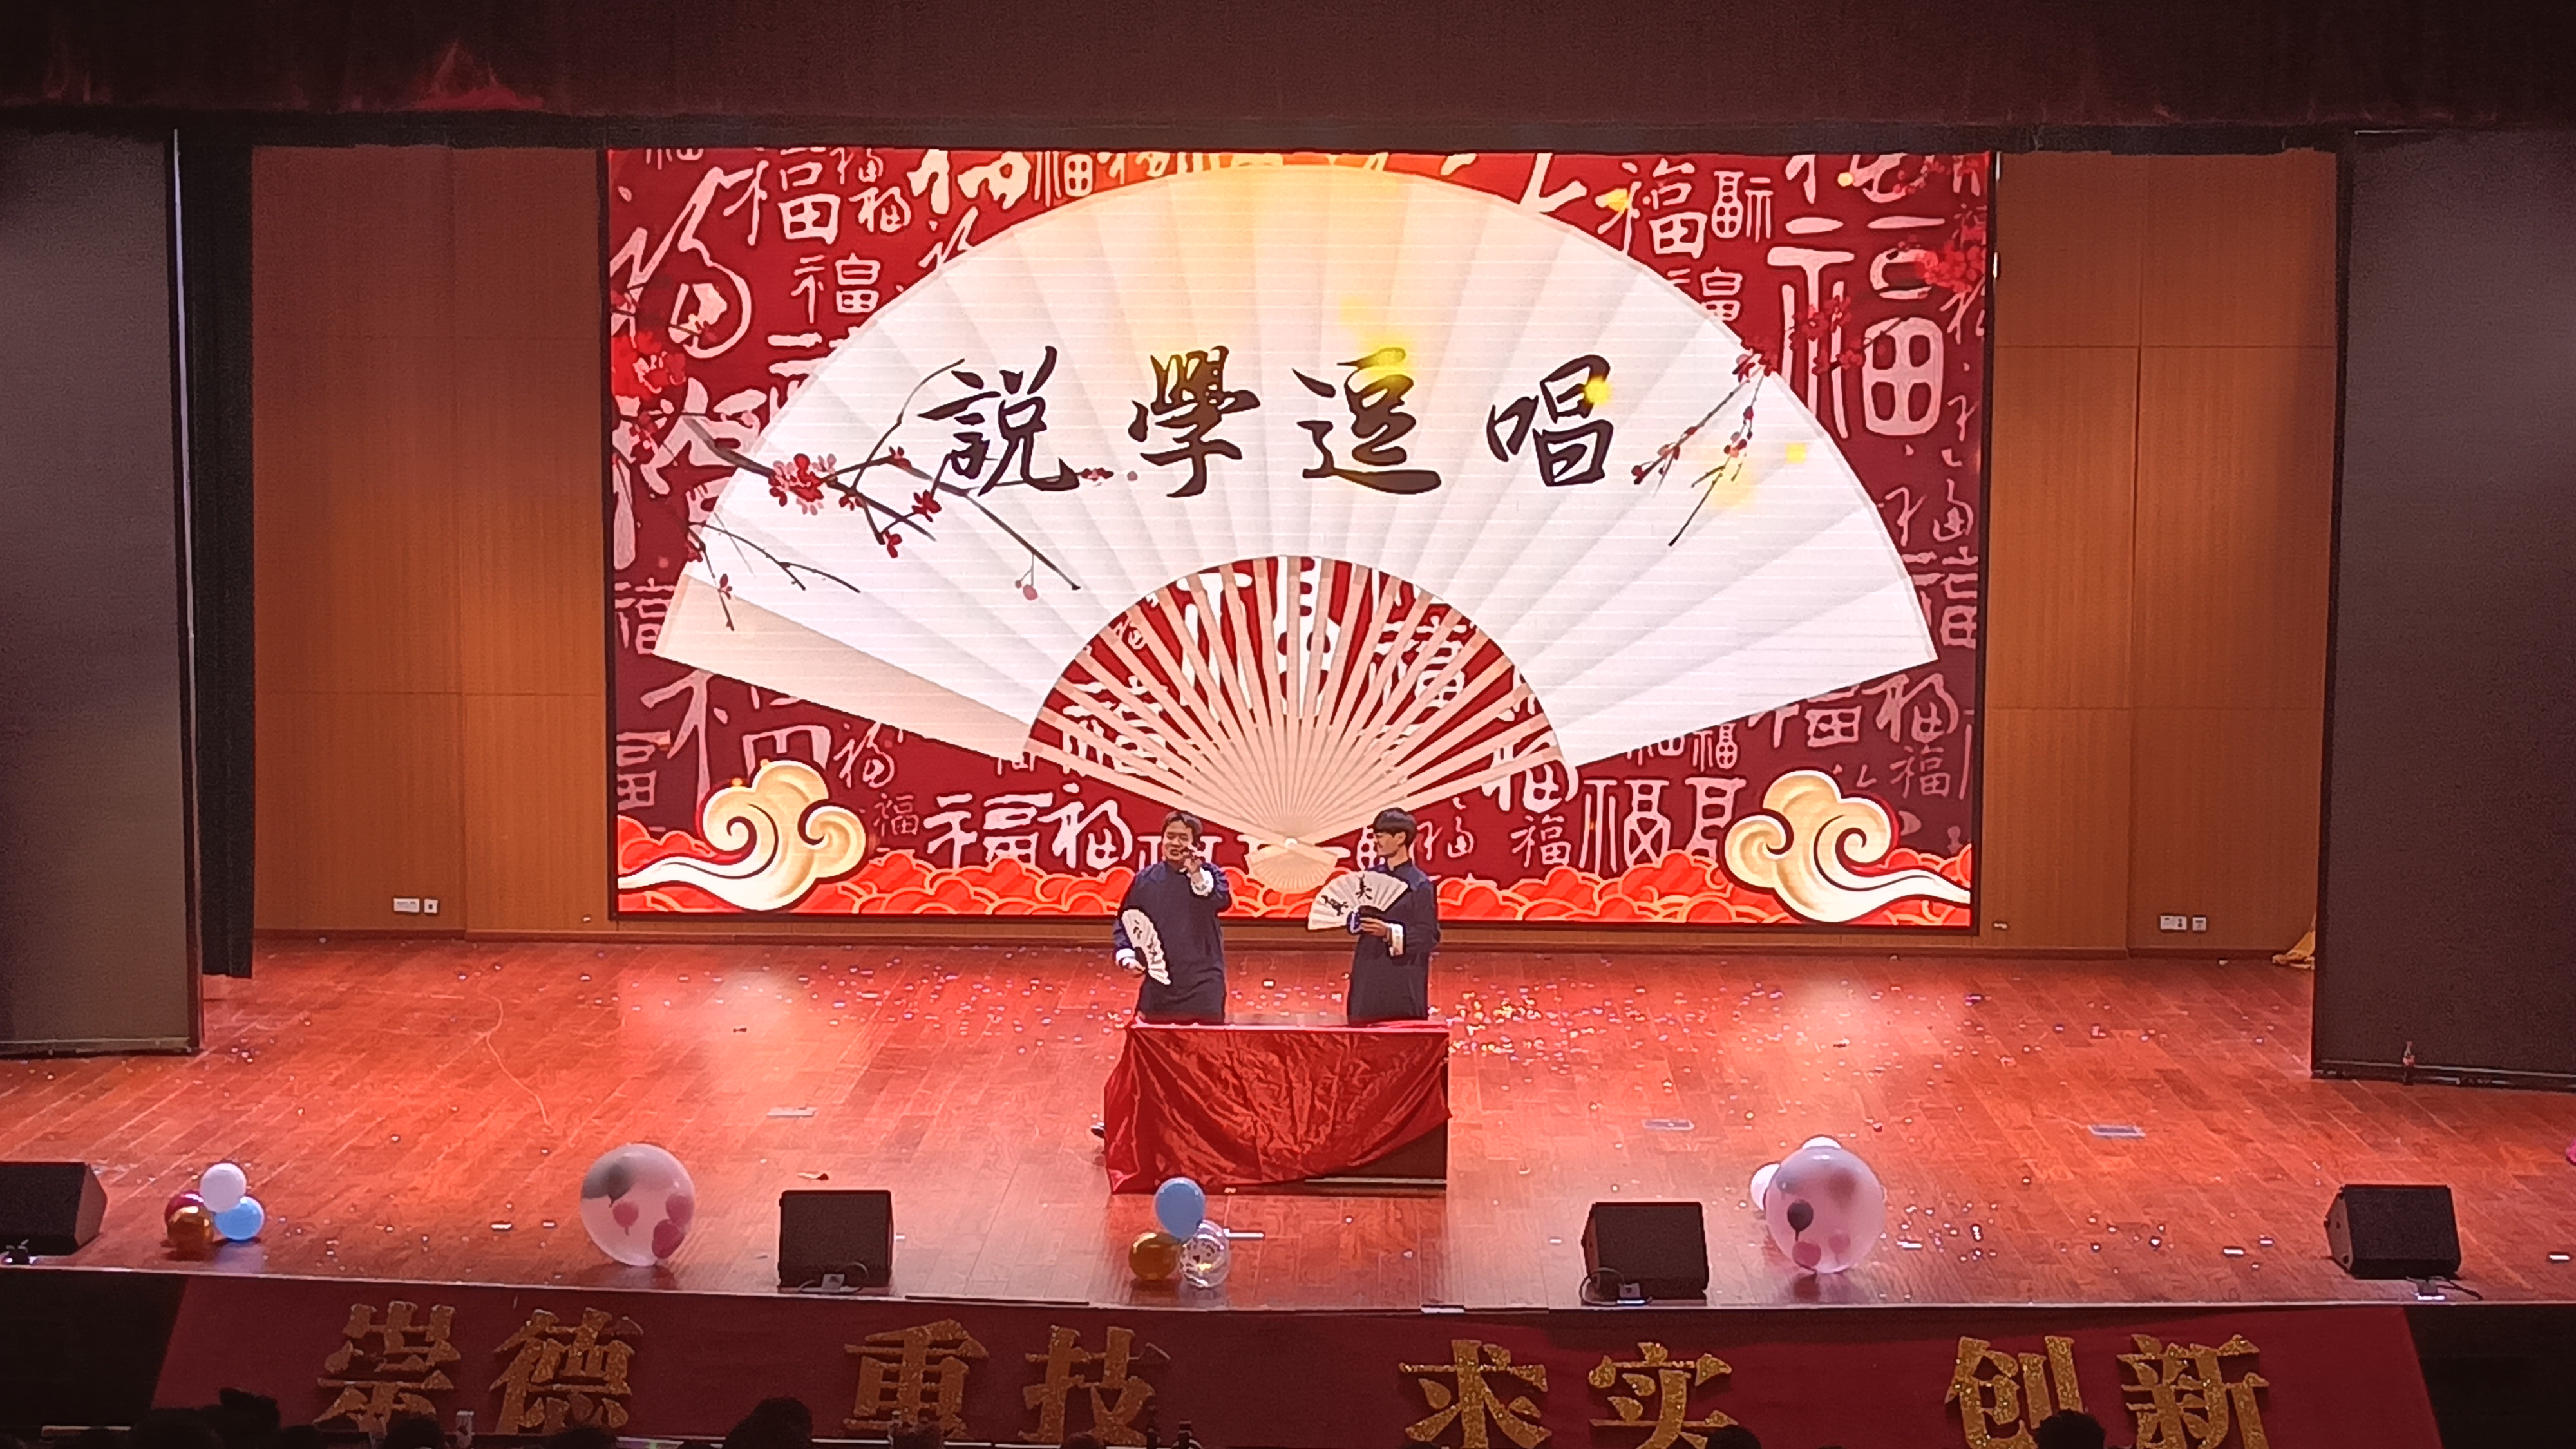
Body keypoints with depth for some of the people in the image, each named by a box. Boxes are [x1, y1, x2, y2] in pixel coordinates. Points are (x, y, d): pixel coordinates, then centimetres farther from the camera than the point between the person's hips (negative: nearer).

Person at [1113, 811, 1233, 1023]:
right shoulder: (1145, 879, 9)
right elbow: (1125, 922, 13)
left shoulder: (1210, 874, 3)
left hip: (1202, 982, -2)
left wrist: (1197, 875, -24)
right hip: (1157, 983, 2)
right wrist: (1127, 956, -1)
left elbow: (1223, 900, -17)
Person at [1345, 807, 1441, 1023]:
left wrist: (1391, 933, -22)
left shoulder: (1420, 885, -7)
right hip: (1368, 978, 5)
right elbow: (1355, 918, 16)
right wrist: (1353, 918, -7)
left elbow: (1430, 936, -11)